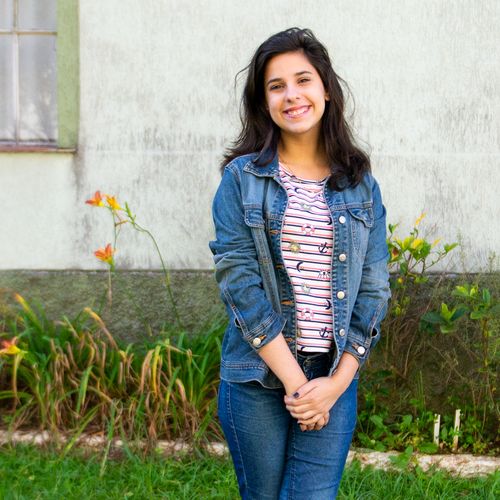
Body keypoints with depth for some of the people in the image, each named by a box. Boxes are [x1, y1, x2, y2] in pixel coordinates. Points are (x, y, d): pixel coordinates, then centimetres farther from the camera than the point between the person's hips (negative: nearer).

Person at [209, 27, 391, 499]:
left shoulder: (360, 186, 5)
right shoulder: (242, 178, -2)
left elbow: (373, 289, 3)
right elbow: (239, 284, -9)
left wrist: (335, 382, -7)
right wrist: (295, 381, -13)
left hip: (334, 377, 1)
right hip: (257, 376, -1)